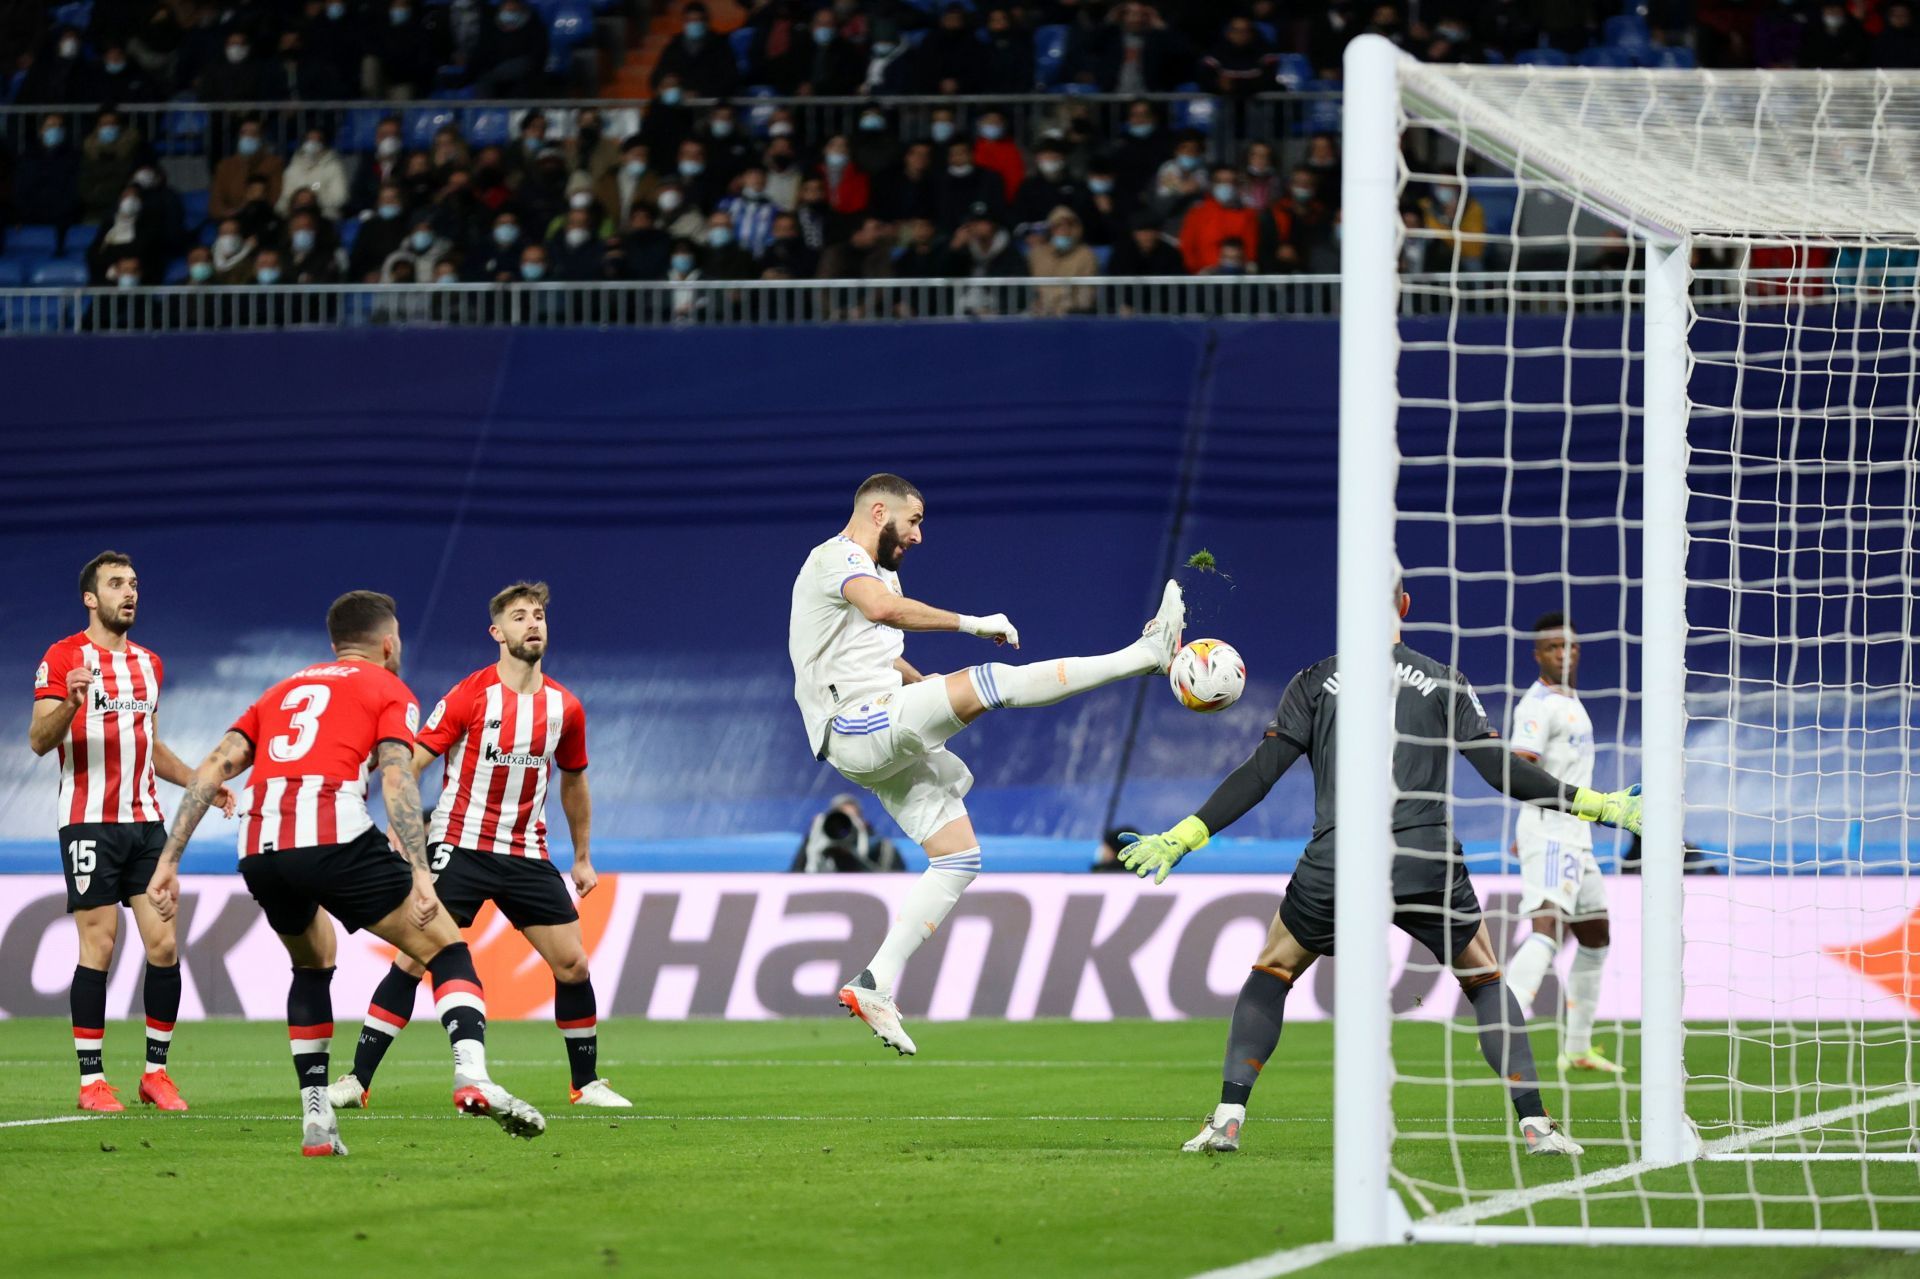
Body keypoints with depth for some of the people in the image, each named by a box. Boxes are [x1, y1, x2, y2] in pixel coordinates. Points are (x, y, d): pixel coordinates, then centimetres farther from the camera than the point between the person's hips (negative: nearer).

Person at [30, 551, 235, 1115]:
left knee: (164, 944, -1)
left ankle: (157, 1071, 8)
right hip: (89, 823, -6)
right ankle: (91, 1079, -3)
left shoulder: (149, 663, 16)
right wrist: (69, 704, -31)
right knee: (98, 947, -8)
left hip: (146, 822, 6)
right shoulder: (63, 657, -4)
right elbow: (39, 740, -11)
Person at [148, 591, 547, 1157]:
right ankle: (472, 1077, -18)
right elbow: (397, 778, -3)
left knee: (313, 962, 31)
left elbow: (212, 769, 18)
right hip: (335, 836, -5)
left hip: (259, 850, 5)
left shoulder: (284, 690, 31)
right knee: (447, 949, 6)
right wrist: (419, 871, -12)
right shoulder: (389, 691, 16)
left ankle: (316, 1118, 21)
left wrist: (169, 861, 15)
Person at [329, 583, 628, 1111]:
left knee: (573, 963, -1)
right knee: (413, 960, -11)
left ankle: (587, 1084, 15)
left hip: (526, 855, 4)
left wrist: (583, 858, 21)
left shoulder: (565, 707, 4)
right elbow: (408, 765, -8)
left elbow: (573, 781, 19)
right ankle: (357, 1080, -7)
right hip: (460, 845, -4)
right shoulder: (469, 696, -9)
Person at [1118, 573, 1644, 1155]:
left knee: (1272, 971, 21)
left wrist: (1184, 836, 6)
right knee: (1485, 980, 20)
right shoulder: (1444, 682, 9)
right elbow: (1501, 769, 3)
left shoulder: (1315, 683, 9)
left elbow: (1260, 774, 3)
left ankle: (1228, 1117, 7)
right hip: (1428, 862, 0)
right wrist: (1594, 805, 10)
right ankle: (1535, 1123, 7)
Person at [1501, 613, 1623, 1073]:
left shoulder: (1569, 701, 19)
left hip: (1575, 839, 10)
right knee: (1547, 925, -26)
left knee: (1595, 936, 19)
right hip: (1549, 832, -10)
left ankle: (1578, 1048, 28)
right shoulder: (1538, 705, -12)